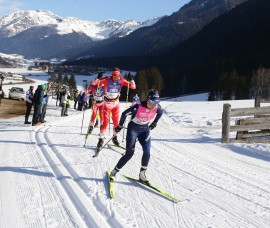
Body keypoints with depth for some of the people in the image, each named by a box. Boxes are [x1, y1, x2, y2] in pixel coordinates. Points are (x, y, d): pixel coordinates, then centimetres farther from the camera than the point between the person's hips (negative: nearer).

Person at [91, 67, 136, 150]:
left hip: (116, 103, 3)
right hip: (107, 103, -3)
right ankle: (101, 139, 5)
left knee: (116, 122, 9)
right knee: (105, 122, -6)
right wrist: (96, 81, -38)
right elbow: (94, 83, -17)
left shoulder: (121, 80, -9)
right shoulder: (106, 80, -16)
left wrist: (132, 82, -28)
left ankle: (115, 137, 27)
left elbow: (133, 87, -8)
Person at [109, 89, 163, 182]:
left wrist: (153, 124, 17)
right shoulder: (138, 107, -29)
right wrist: (120, 126, -5)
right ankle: (114, 171, 12)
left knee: (147, 152, -13)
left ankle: (142, 174, 4)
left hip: (145, 129, 4)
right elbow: (124, 114, -14)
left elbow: (160, 113, 11)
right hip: (133, 129, -4)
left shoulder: (158, 109, -16)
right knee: (129, 153, -5)